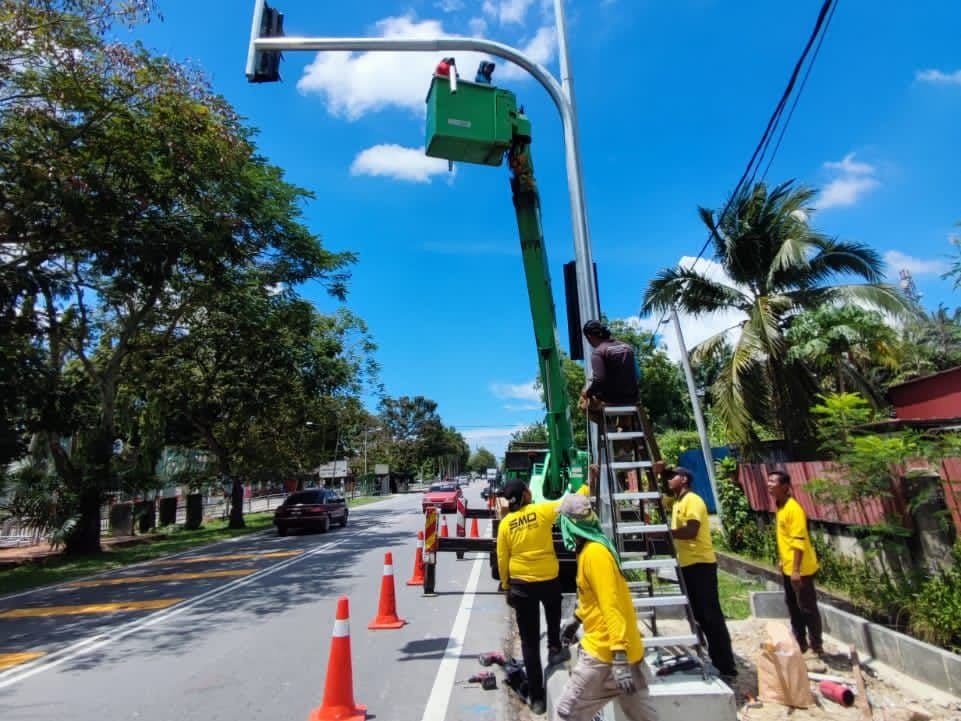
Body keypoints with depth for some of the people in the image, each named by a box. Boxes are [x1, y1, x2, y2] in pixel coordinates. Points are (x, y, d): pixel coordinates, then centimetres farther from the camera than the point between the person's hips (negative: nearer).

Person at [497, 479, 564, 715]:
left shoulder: (505, 523, -4)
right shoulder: (543, 510, -11)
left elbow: (502, 559, 0)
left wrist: (506, 586, 12)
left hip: (521, 583, 1)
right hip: (549, 578, -1)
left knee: (529, 641, 11)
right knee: (553, 612, 37)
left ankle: (536, 697, 17)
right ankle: (554, 647, 37)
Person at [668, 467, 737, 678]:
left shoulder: (693, 500, -14)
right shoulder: (677, 502, 15)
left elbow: (691, 531, -24)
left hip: (701, 564, -10)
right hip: (688, 564, 10)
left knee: (711, 616, -3)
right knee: (700, 616, 16)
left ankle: (727, 666, 5)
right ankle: (716, 660, 28)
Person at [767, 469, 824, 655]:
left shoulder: (793, 508, -21)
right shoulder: (780, 507, 7)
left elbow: (799, 541, -24)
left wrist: (796, 570, -24)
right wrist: (783, 562, 21)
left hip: (800, 569, -9)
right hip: (788, 568, 9)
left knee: (807, 608, 4)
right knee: (793, 606, 17)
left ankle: (817, 646, 18)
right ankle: (800, 643, 29)